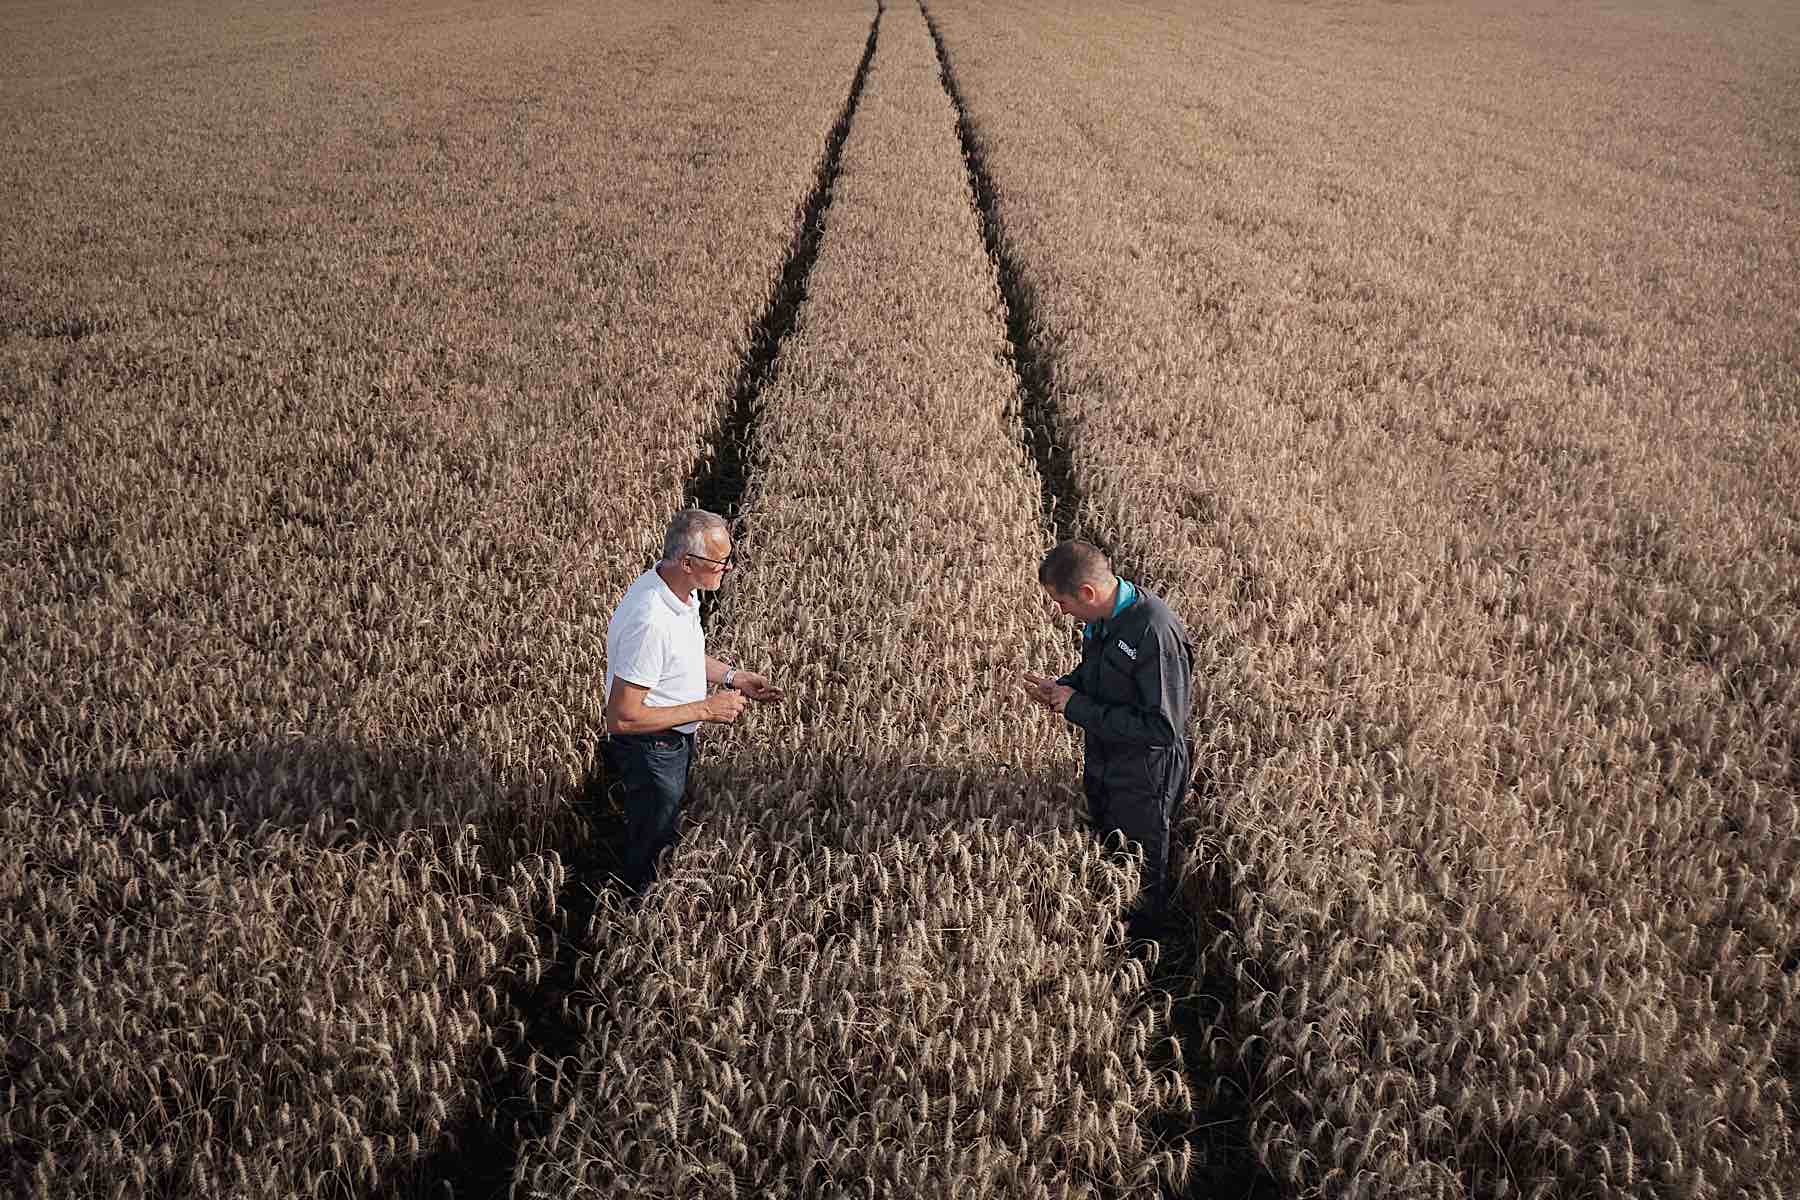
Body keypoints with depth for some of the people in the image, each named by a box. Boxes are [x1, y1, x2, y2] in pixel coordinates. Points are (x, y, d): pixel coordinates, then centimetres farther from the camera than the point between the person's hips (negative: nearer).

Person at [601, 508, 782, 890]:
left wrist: (731, 676, 1)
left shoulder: (681, 589, -7)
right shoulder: (650, 622, -38)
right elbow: (622, 717, -34)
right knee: (647, 859, 12)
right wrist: (706, 709, -28)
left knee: (668, 834, 31)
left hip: (678, 742, 10)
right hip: (650, 754, -10)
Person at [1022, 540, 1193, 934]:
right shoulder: (1103, 617, -6)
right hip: (1100, 769, 8)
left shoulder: (1155, 632, -33)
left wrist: (1077, 708, -26)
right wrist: (1057, 688, -7)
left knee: (1142, 884, 16)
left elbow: (1162, 728, -32)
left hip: (1141, 783, -8)